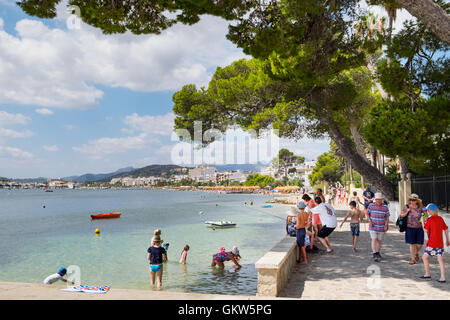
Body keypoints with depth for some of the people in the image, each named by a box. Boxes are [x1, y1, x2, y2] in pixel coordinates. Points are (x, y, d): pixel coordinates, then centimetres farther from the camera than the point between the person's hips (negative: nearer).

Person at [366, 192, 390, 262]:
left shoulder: (385, 207, -3)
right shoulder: (371, 205, -4)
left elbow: (387, 217, 2)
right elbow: (367, 214, 6)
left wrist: (386, 225, -11)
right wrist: (370, 221, -9)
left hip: (381, 227, 1)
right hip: (373, 227, -1)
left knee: (379, 240, 10)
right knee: (374, 240, -10)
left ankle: (377, 253, 28)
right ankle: (375, 254, -12)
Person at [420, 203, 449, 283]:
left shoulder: (430, 219, -11)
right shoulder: (441, 219, 8)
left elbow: (425, 230, -2)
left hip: (432, 243, -6)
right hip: (440, 243, 7)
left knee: (425, 257, 7)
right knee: (440, 259, 3)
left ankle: (427, 274, 14)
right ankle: (442, 277, -2)